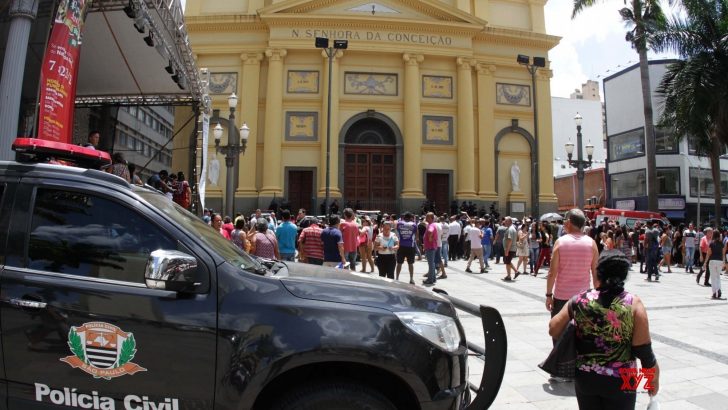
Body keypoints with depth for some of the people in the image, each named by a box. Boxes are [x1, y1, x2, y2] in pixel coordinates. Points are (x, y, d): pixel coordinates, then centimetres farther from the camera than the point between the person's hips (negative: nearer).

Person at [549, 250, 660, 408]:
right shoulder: (633, 304, -13)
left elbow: (553, 330, -4)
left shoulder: (580, 300, -9)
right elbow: (642, 349, -11)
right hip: (620, 380, -1)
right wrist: (654, 377, 4)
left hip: (585, 377, 2)